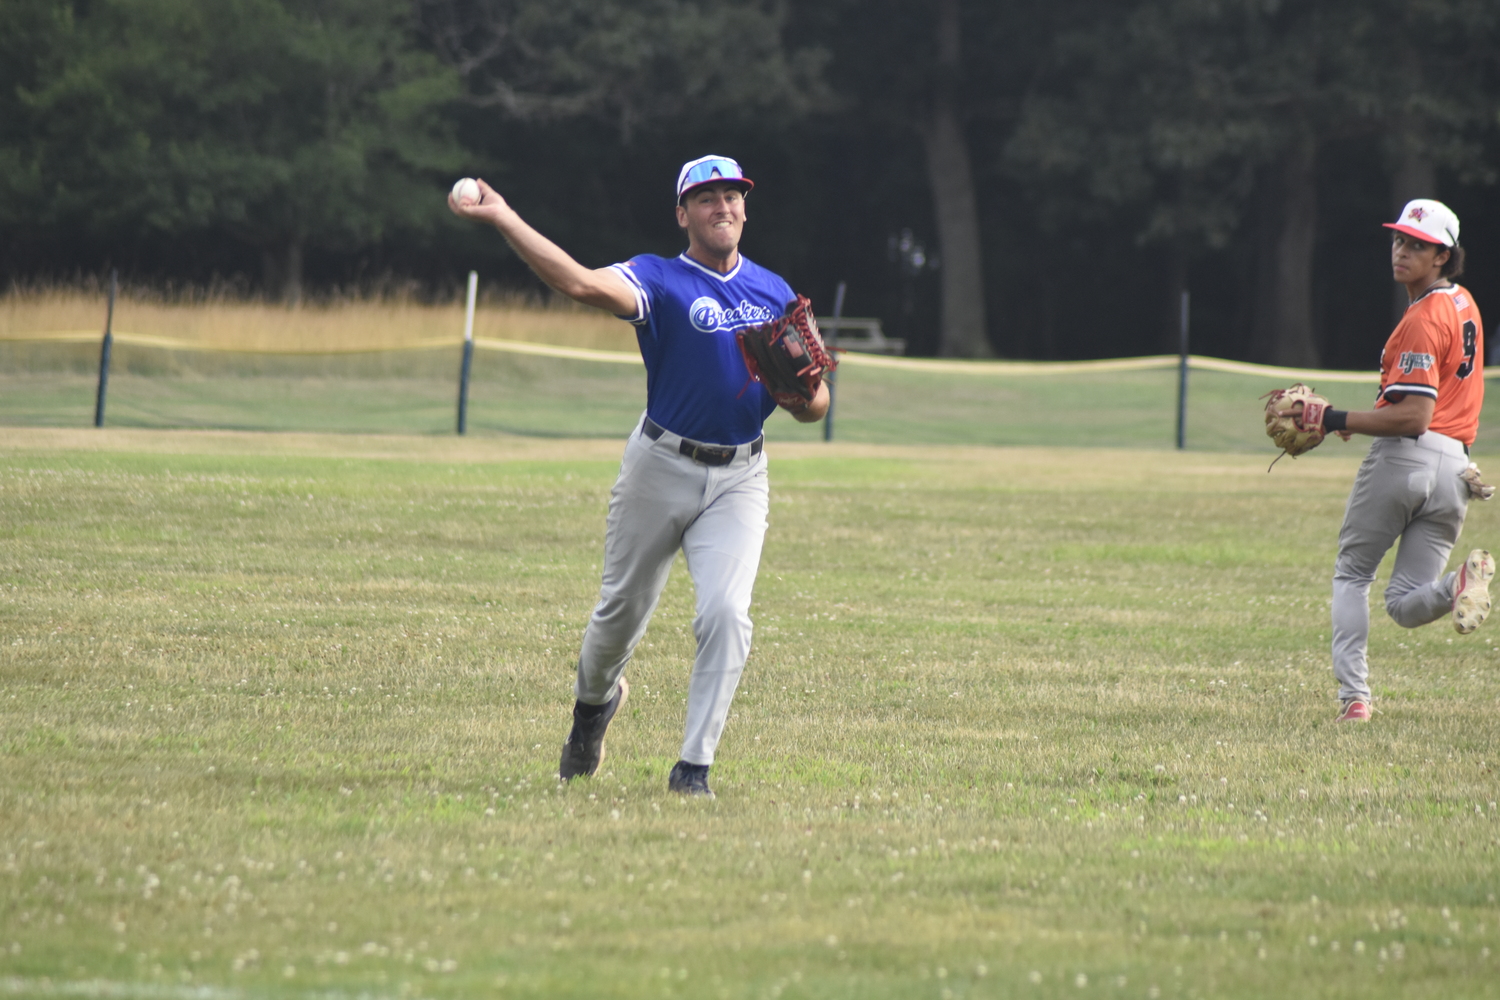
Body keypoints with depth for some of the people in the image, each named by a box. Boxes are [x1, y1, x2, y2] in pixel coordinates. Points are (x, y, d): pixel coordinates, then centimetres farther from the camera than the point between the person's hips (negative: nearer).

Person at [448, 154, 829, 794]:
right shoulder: (660, 279, -6)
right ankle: (594, 700, 44)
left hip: (739, 478, 2)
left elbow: (814, 407, 9)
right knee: (623, 609, 10)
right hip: (661, 470, -2)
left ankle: (694, 766, -11)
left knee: (725, 613, -16)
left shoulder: (775, 293, 7)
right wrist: (501, 218, -38)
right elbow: (582, 284, -28)